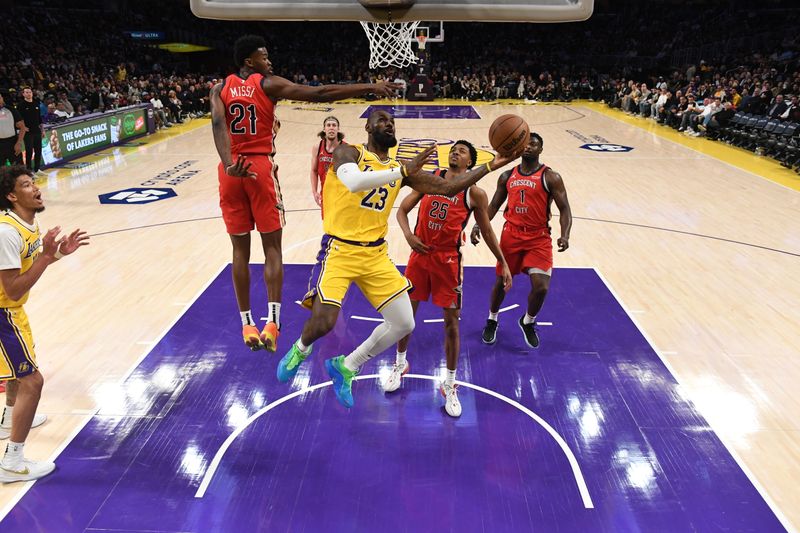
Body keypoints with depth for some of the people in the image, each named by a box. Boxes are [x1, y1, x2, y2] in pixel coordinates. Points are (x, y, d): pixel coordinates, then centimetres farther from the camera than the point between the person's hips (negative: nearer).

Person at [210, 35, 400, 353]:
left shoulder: (220, 90, 10)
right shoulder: (269, 84, 0)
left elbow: (218, 125, -10)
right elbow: (320, 94, -9)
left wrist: (229, 165, -22)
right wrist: (369, 87, -8)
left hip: (231, 172, 4)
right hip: (261, 168, -3)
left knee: (241, 248, 10)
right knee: (271, 247, 4)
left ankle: (247, 324, 14)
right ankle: (273, 321, -8)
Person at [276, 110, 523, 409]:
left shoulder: (400, 169, 11)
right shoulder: (348, 152, -5)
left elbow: (448, 188, 8)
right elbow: (354, 182, -29)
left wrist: (492, 166, 3)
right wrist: (404, 171, -27)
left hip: (376, 255, 6)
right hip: (340, 250, -5)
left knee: (404, 324, 2)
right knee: (323, 323, -19)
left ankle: (346, 367, 23)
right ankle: (301, 349, 21)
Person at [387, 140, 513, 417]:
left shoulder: (475, 193, -4)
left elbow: (487, 231, 5)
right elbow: (402, 209, 5)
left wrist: (503, 264, 4)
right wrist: (408, 235, -14)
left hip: (448, 260, -2)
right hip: (420, 253, 3)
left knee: (451, 322, 1)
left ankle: (449, 385, 17)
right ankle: (400, 364, 37)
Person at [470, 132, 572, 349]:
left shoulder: (551, 177, -6)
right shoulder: (507, 176, 6)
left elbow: (564, 209, -9)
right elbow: (494, 205, 12)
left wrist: (565, 235, -26)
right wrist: (478, 226, -4)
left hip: (539, 238, -3)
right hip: (511, 234, 3)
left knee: (541, 287, -12)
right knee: (501, 281, 12)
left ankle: (528, 322, 19)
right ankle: (492, 320, 38)